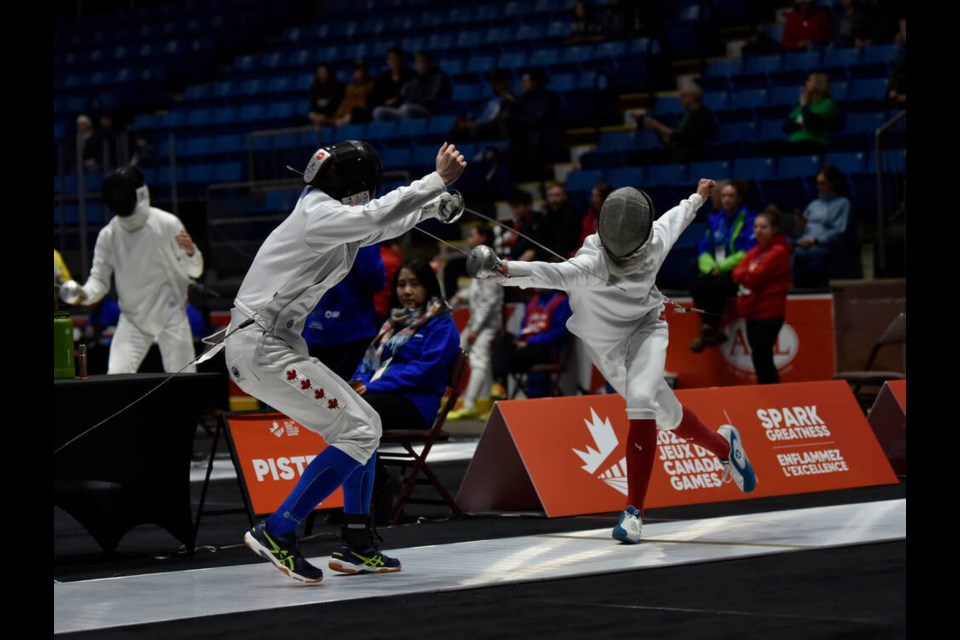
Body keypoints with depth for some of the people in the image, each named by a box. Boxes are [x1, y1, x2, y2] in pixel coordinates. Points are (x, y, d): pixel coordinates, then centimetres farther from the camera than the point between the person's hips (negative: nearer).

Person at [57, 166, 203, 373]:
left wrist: (191, 252, -30)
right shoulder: (108, 235, -7)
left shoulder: (168, 224, -13)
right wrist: (84, 294, -25)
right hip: (132, 319, 2)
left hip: (170, 315, -2)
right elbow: (99, 279, -3)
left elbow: (194, 270, -7)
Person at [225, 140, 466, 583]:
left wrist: (433, 205, 13)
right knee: (358, 434, -10)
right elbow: (376, 217, -31)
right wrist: (438, 179, -29)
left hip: (273, 344, 10)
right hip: (261, 348, -10)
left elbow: (378, 226, 29)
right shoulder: (319, 215, -14)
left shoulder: (330, 218, 15)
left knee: (364, 425, 13)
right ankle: (276, 533, -11)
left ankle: (356, 546, 17)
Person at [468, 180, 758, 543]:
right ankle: (724, 446, 47)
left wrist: (698, 197, 22)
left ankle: (634, 511, -22)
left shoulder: (656, 240, -23)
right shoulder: (593, 261, -35)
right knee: (666, 414, 14)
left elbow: (674, 219, 1)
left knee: (641, 400, -27)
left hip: (645, 329, 0)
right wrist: (506, 270, -77)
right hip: (606, 345, 0)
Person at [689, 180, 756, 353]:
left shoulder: (748, 220, -5)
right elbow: (704, 249, 12)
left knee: (717, 285, -34)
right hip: (715, 271, 5)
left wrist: (722, 266, -16)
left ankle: (707, 330, -24)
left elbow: (748, 252, -13)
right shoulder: (715, 220, 13)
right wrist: (710, 267, -9)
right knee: (697, 286, -24)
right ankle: (715, 330, -20)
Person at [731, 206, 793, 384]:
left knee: (762, 358, -10)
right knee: (760, 359, 11)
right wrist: (749, 273, -10)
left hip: (768, 314, -9)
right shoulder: (754, 251, 17)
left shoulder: (778, 252, -11)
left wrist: (745, 273, 1)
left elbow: (756, 277, -17)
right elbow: (738, 274, 9)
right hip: (753, 312, 9)